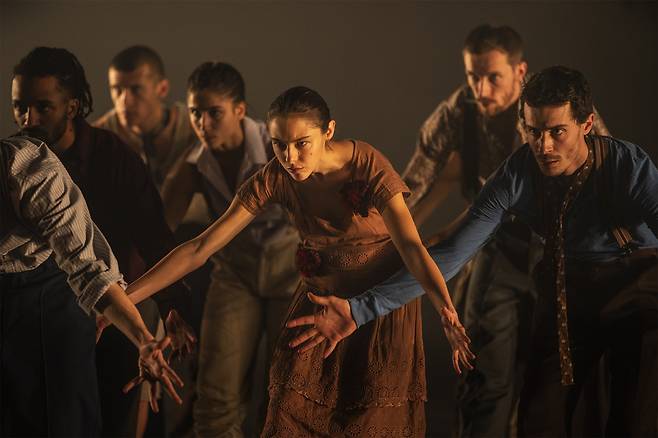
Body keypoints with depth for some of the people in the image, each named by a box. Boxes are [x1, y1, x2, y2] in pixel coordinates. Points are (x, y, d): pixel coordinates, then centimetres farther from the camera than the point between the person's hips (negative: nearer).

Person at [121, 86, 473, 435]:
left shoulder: (369, 167, -26)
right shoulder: (276, 177, -17)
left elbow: (411, 245, -37)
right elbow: (200, 248, -16)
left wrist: (446, 311, -55)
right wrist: (125, 298, -23)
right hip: (322, 295, 3)